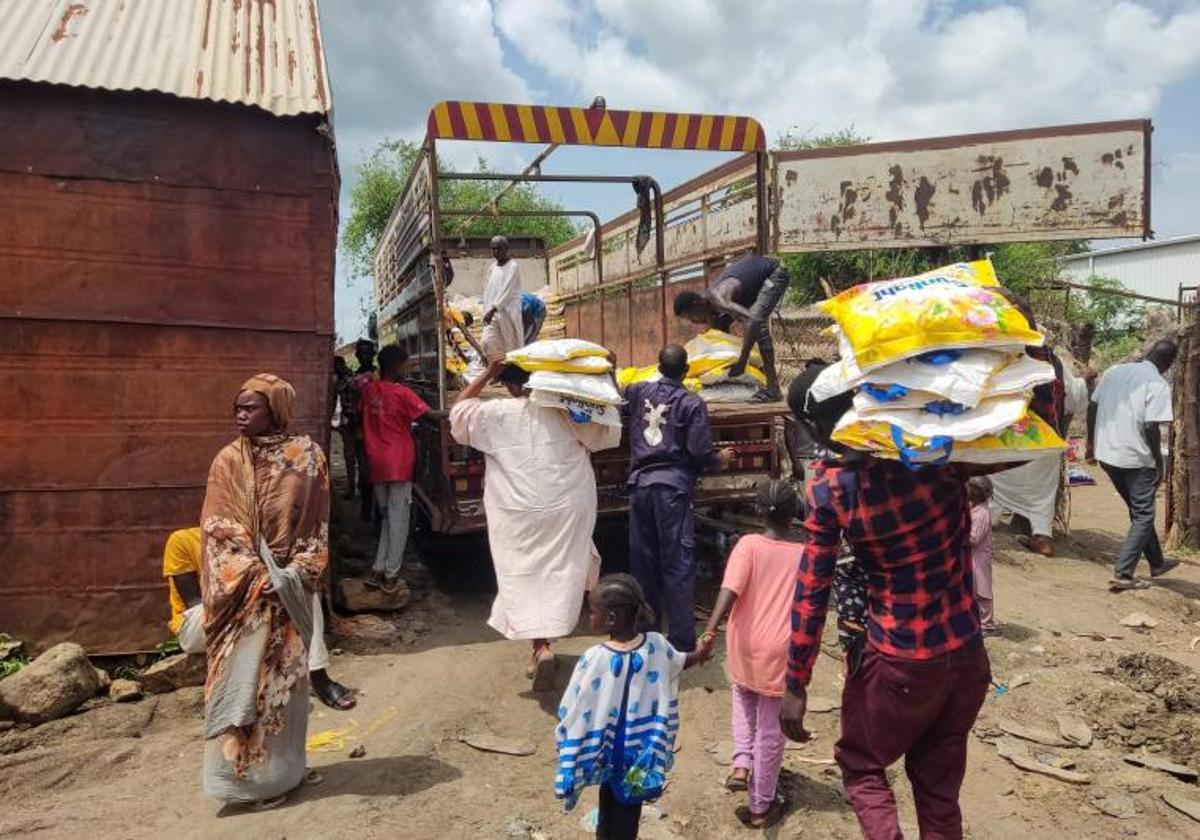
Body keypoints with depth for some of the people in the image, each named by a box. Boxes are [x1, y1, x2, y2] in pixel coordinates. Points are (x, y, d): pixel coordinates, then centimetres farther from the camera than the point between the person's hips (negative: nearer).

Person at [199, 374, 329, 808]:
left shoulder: (308, 456, -1)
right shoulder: (229, 461, -1)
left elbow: (316, 523, 0)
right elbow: (218, 528, -5)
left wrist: (295, 574, -10)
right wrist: (255, 576, -14)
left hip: (290, 585, 1)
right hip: (244, 587, 0)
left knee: (284, 675, 9)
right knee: (242, 676, 4)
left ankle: (279, 769, 22)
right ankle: (246, 771, 17)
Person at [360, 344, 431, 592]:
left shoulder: (368, 390, 6)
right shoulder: (403, 393, -11)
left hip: (377, 463, 6)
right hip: (398, 463, -6)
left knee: (388, 517, 16)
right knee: (398, 519, 2)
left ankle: (378, 570, 12)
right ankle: (391, 575, 5)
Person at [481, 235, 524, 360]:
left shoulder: (513, 267, -7)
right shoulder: (493, 266, 14)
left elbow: (507, 291, -17)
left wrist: (492, 310, -25)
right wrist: (486, 310, 11)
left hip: (507, 312, -6)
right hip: (492, 313, 6)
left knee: (510, 345, -1)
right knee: (488, 342, -8)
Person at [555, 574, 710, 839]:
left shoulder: (594, 659, -27)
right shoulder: (656, 645, -13)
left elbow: (573, 711, -18)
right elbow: (679, 662, 9)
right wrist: (699, 655, 30)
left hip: (611, 750, -3)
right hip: (642, 747, 4)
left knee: (611, 801, 17)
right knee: (630, 803, 22)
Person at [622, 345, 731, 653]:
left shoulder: (637, 392, 8)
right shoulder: (692, 403, -3)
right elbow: (700, 453, -7)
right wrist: (721, 460, 15)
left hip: (640, 482, 4)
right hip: (672, 485, -4)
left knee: (643, 560, 13)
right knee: (677, 564, -1)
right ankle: (682, 640, 1)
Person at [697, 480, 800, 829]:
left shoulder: (749, 544, -10)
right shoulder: (804, 555, -3)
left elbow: (729, 592, -22)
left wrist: (709, 634, -24)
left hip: (745, 647, 0)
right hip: (779, 653, 0)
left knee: (744, 703, 30)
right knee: (770, 731, 12)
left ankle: (741, 765, 14)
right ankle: (760, 807, 24)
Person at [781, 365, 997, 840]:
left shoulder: (829, 488, -15)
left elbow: (811, 592, -11)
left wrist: (795, 686, -3)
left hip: (901, 663, -3)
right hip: (967, 655, 4)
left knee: (860, 765, 20)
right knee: (939, 782, 22)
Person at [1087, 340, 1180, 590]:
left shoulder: (1114, 371, 6)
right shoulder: (1158, 385, -12)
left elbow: (1092, 408, 8)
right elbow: (1151, 427, -18)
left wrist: (1092, 443, 18)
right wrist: (1160, 463, -7)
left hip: (1107, 454, 7)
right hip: (1136, 459, -7)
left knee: (1140, 511, 22)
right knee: (1143, 516, 5)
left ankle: (1157, 563, 36)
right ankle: (1123, 574, -3)